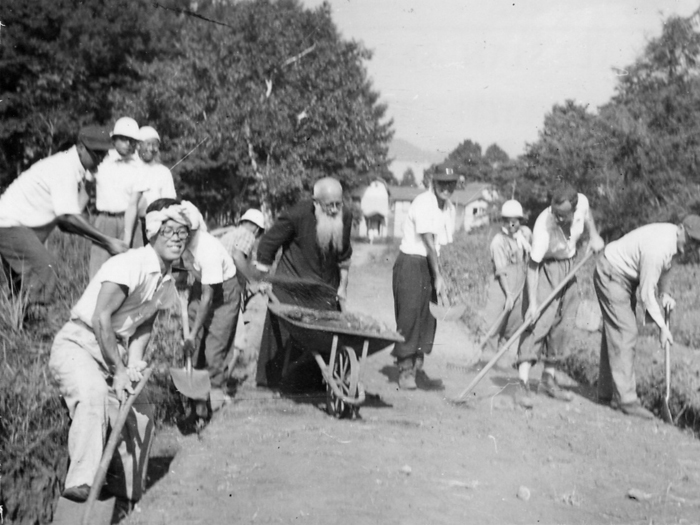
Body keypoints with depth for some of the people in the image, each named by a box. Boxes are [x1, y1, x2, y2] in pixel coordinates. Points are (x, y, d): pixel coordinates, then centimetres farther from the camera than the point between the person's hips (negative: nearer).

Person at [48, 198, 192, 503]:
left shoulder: (167, 284, 9)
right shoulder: (130, 265, -20)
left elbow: (145, 324, 11)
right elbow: (101, 317, -24)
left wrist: (134, 363, -9)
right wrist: (118, 369, -22)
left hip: (114, 352, 9)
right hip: (78, 343, -9)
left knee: (140, 418, 5)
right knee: (94, 391, -36)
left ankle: (130, 490, 26)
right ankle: (81, 483, -39)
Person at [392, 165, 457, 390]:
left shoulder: (449, 209, 9)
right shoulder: (423, 204, -15)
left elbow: (440, 245, 6)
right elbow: (429, 243, -19)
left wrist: (438, 276, -4)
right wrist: (439, 277, -21)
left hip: (429, 264, 8)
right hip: (410, 262, -8)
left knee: (427, 318, 7)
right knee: (408, 317, -7)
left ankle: (416, 369, 14)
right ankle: (405, 371, 0)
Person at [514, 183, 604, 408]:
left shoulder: (582, 202, -19)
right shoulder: (543, 225, -34)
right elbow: (532, 266, -29)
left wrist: (594, 235, -1)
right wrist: (533, 303, -33)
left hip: (569, 268, 6)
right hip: (546, 270, -6)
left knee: (563, 325, 8)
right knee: (538, 323, -17)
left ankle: (549, 378, 20)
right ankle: (523, 385, -20)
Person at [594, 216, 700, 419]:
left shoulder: (674, 239, -5)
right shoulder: (657, 247, -33)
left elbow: (663, 268, 14)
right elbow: (646, 293, -26)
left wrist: (664, 292, -2)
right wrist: (662, 327, -20)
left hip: (626, 277, 10)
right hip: (611, 275, -10)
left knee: (614, 334, 12)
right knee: (624, 335, -13)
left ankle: (607, 393, 18)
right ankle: (626, 399, -12)